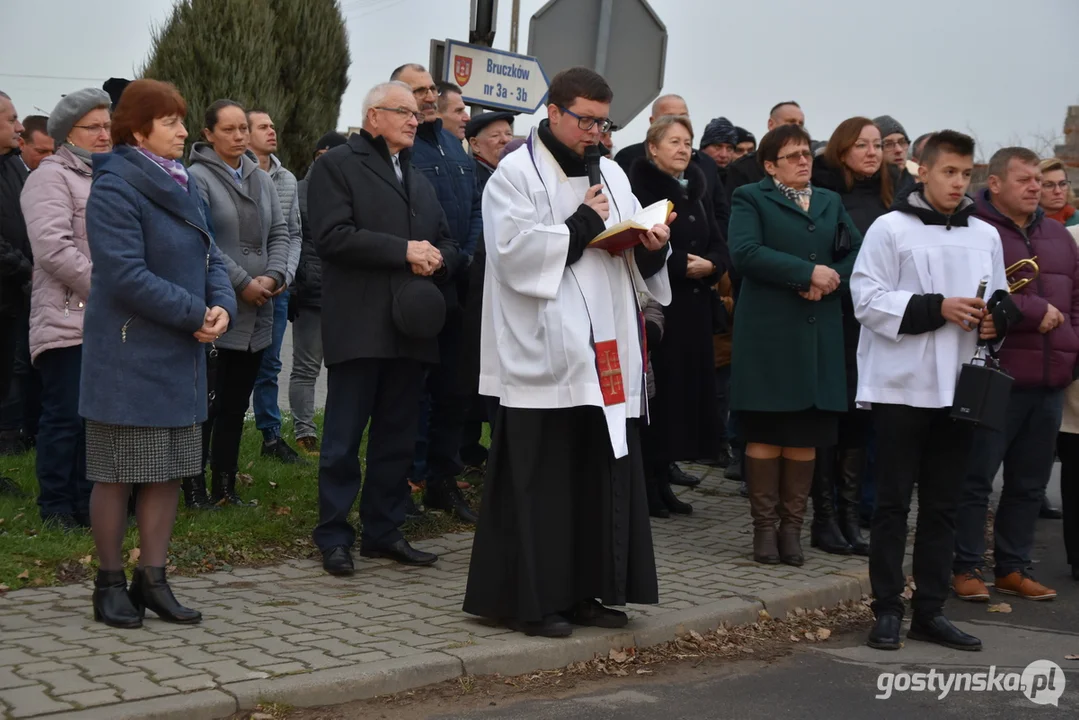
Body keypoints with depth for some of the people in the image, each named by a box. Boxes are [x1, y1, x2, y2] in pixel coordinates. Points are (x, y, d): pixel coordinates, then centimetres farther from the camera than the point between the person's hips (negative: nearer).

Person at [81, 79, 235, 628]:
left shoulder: (181, 186, 11)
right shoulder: (115, 188, -14)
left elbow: (209, 257, 11)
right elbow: (126, 274, -22)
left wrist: (222, 305, -9)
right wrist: (196, 314, -19)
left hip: (180, 356, 8)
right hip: (128, 356, -8)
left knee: (168, 472, 10)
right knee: (118, 474, 2)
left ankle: (151, 578, 20)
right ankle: (109, 582, 16)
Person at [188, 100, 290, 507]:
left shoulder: (262, 179, 14)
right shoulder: (198, 177, -8)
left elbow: (279, 233, 11)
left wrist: (272, 277, -6)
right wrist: (243, 283, -15)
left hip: (256, 313, 6)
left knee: (236, 404, 11)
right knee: (207, 402, -4)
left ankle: (224, 484, 19)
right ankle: (194, 485, 5)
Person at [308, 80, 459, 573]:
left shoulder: (419, 180, 23)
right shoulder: (337, 166, 0)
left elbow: (447, 245, 22)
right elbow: (332, 236, -14)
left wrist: (437, 259, -2)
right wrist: (403, 250, -16)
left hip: (411, 326, 7)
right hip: (359, 326, -7)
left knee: (397, 438, 11)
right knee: (344, 438, -1)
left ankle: (384, 531, 20)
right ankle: (334, 537, 7)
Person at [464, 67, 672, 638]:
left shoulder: (610, 174, 17)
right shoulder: (516, 174, -2)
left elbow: (638, 263, 18)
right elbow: (516, 252, -15)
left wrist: (651, 247, -4)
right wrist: (583, 226, -10)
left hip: (604, 354, 7)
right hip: (542, 355, -6)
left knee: (603, 475, 7)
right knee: (538, 479, -3)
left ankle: (583, 591, 18)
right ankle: (526, 599, 7)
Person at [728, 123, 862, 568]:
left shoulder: (830, 202, 20)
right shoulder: (751, 199, 2)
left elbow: (856, 251, 13)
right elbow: (745, 252, -13)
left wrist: (830, 281, -7)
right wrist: (809, 272, -14)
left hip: (819, 335, 5)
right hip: (767, 332, -4)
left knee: (808, 432, 5)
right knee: (765, 432, -1)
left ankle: (792, 526, 13)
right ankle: (764, 527, 8)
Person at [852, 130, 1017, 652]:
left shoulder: (986, 236, 10)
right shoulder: (890, 228, -4)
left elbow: (1002, 298, 18)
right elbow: (868, 300, -10)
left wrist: (996, 317, -4)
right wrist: (936, 308, -18)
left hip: (957, 387, 5)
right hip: (900, 385, -5)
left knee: (942, 503, 10)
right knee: (893, 501, 2)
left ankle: (930, 610, 19)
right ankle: (887, 610, 10)